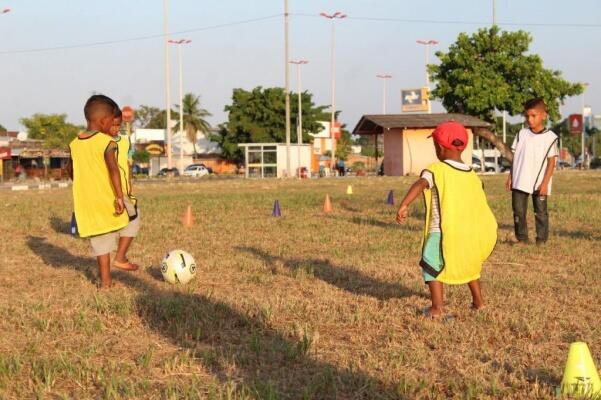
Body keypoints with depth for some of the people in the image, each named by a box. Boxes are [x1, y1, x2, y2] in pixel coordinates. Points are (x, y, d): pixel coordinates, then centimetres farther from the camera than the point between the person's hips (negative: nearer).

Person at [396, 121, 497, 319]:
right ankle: (478, 301, 35)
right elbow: (481, 207, 15)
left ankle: (437, 308, -4)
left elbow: (420, 184, -25)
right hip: (468, 233, 6)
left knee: (432, 265, 6)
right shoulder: (472, 175, 11)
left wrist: (404, 205, -36)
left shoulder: (436, 170, -6)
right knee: (469, 264, 28)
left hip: (441, 232, -6)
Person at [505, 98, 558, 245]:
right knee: (518, 210, 2)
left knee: (540, 212, 4)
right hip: (520, 182, 3)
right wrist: (510, 177, 6)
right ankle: (521, 238, 12)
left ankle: (541, 240, 12)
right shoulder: (522, 134, 6)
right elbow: (515, 157, 10)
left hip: (539, 184, -3)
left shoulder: (550, 137, -4)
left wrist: (545, 183, -11)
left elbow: (551, 162, -5)